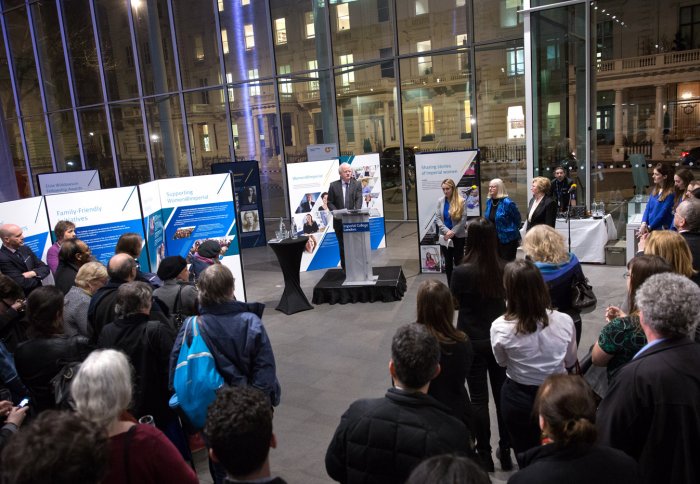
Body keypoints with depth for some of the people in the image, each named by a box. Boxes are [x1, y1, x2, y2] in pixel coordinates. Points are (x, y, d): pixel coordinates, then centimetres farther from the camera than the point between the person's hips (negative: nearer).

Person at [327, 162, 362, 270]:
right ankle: (345, 268, 15)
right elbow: (330, 202, 5)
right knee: (342, 246, 6)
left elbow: (359, 200, -6)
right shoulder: (333, 185, 4)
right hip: (339, 221, 0)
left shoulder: (356, 184, 5)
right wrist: (335, 212, -13)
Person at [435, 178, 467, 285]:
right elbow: (437, 218, -3)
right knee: (448, 262, 11)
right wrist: (447, 231, -15)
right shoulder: (440, 201, -1)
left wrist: (453, 232, -16)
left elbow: (463, 220, -11)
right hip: (444, 236, 3)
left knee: (458, 261, 4)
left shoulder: (461, 201, -10)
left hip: (458, 236, -3)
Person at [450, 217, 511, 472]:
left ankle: (484, 455, 19)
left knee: (479, 399, 8)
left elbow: (455, 303, -5)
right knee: (502, 395, 15)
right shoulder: (503, 268, -8)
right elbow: (506, 297, 8)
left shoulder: (462, 271, -20)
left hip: (472, 342, -4)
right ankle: (505, 451, 27)